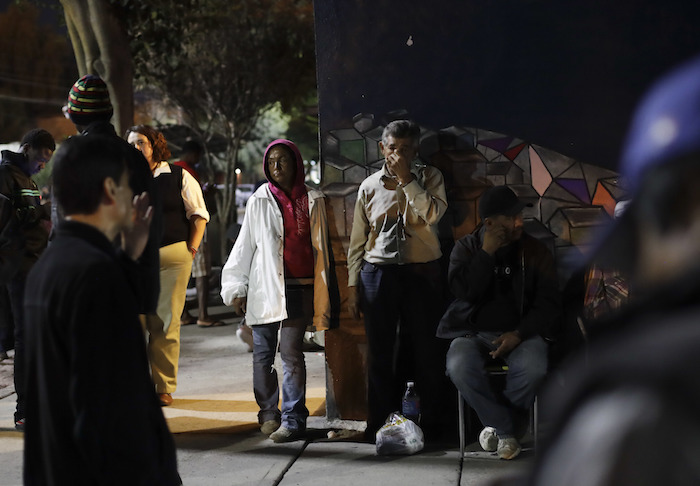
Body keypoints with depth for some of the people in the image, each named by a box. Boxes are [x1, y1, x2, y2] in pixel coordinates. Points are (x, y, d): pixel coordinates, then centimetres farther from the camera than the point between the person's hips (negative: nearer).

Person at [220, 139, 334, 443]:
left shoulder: (313, 201, 8)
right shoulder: (259, 202, 7)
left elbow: (320, 246, 13)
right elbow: (244, 246, 10)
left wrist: (322, 291, 11)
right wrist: (236, 289, 8)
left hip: (299, 288, -1)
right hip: (264, 288, 1)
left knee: (291, 352, -7)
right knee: (262, 355, 3)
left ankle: (293, 420, -3)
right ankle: (269, 415, 19)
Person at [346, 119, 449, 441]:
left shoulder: (429, 177, 5)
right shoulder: (370, 186, 9)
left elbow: (433, 213, -15)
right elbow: (357, 239, 11)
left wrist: (406, 179, -15)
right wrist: (353, 286, 6)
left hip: (422, 272, -1)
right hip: (378, 272, 1)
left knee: (426, 350, 2)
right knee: (380, 351, 3)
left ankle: (429, 424, 10)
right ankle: (379, 424, 10)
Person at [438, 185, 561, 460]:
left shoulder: (535, 251, 5)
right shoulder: (466, 248, 4)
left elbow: (549, 303, 0)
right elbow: (464, 291, -13)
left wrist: (519, 334, -14)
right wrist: (487, 253, -14)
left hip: (519, 331, 0)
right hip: (473, 331, 0)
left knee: (533, 368, -33)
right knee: (459, 367, -33)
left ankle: (498, 425, -7)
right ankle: (507, 431, -15)